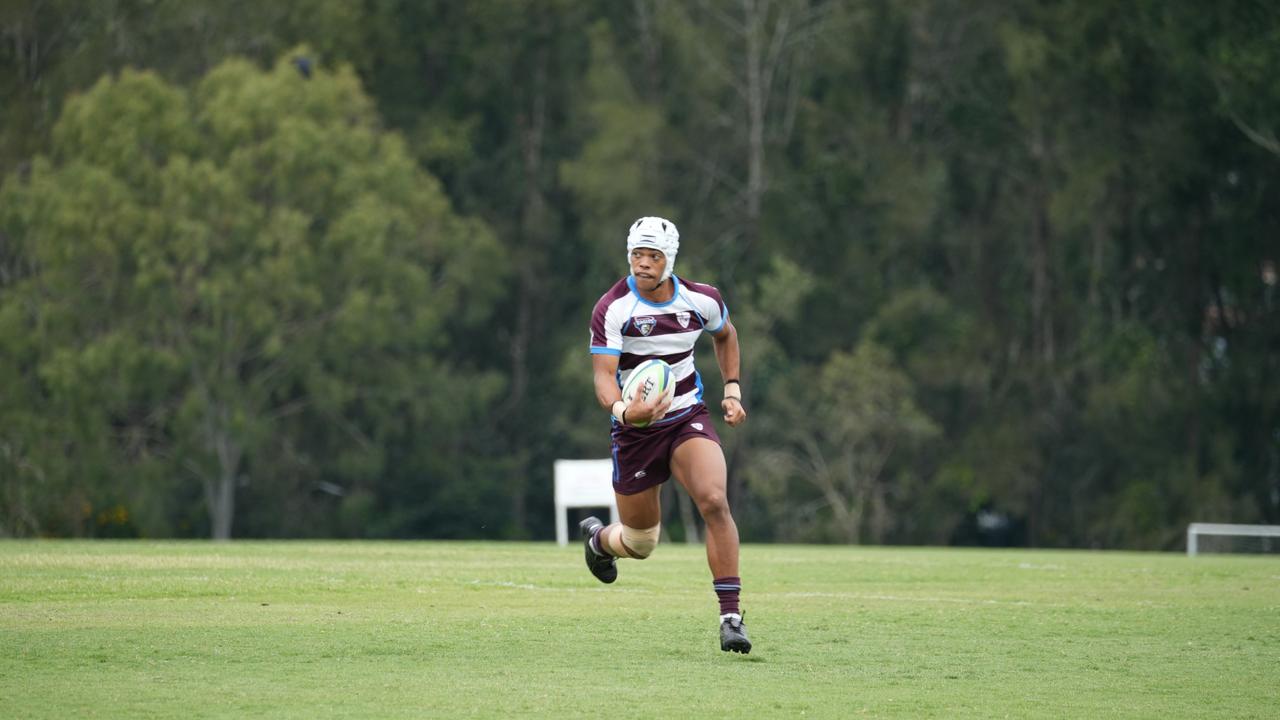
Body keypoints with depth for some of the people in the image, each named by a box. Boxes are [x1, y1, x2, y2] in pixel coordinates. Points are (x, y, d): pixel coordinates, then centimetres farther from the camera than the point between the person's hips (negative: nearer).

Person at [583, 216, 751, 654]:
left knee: (714, 502, -26)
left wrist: (732, 389, 9)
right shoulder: (613, 309, -17)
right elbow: (603, 376, -23)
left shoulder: (701, 300, -5)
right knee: (640, 543, 9)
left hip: (689, 420, 2)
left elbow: (725, 335, 19)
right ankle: (599, 539, 49)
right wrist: (623, 410, -44)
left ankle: (730, 615, -22)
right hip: (636, 431, -2)